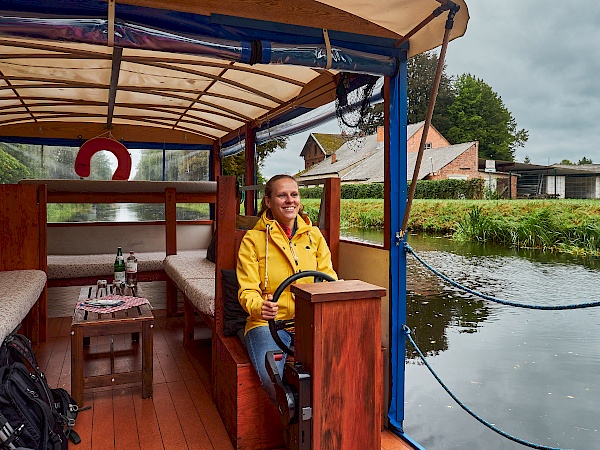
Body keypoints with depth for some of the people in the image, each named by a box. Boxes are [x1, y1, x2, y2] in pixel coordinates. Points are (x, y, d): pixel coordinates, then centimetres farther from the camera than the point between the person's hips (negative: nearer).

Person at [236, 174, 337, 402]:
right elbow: (248, 290, -3)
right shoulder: (253, 238, 2)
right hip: (268, 322, -2)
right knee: (270, 374, -32)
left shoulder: (314, 235, 13)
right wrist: (259, 307, -27)